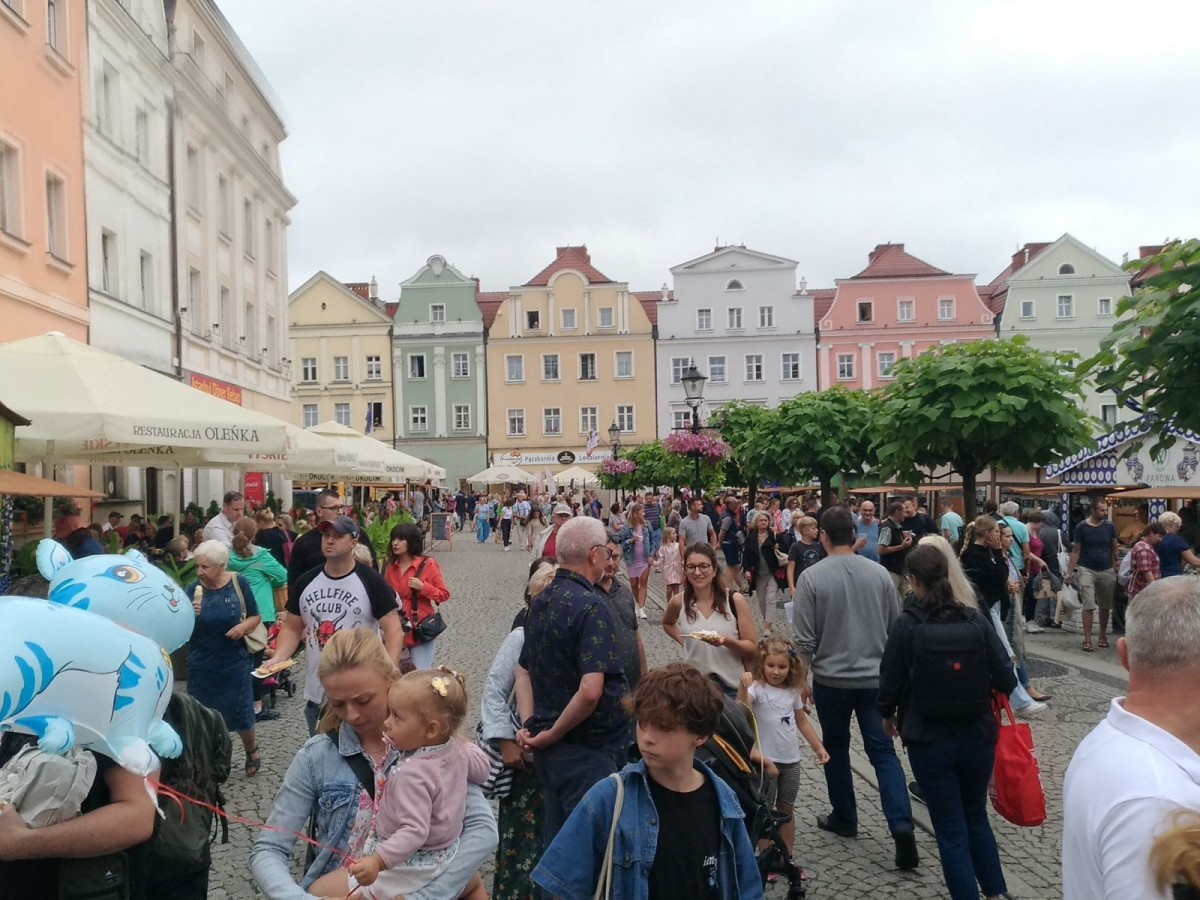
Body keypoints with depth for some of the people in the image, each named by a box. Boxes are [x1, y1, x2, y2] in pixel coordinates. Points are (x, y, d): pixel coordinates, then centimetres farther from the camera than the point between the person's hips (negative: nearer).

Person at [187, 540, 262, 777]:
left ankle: (252, 750, 38)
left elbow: (256, 616, 1)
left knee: (241, 714, 10)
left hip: (235, 663, -1)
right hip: (202, 666, 1)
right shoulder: (193, 589, -7)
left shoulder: (239, 583, -9)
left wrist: (244, 626, -19)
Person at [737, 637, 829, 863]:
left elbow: (802, 721, 16)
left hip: (791, 760, 5)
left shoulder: (793, 692, 3)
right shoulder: (758, 688, -15)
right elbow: (741, 708, -34)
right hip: (766, 760, -5)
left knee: (787, 808, 16)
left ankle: (786, 857, 28)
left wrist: (818, 747, 13)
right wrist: (743, 686, -51)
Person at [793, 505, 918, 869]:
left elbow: (805, 639, -11)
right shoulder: (879, 573, -3)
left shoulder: (811, 576, -13)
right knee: (883, 752, 7)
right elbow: (896, 629, 6)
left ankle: (844, 818, 29)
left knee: (836, 750, 16)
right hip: (876, 678, 2)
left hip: (831, 679, -2)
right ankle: (901, 826, -6)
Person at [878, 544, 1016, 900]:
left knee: (951, 830, 11)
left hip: (929, 741, -3)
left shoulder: (906, 626, -14)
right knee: (976, 817, 25)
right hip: (977, 736, 3)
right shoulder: (976, 620, -7)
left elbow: (890, 682, -8)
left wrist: (888, 715, 12)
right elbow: (1006, 679, -7)